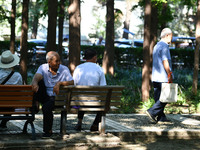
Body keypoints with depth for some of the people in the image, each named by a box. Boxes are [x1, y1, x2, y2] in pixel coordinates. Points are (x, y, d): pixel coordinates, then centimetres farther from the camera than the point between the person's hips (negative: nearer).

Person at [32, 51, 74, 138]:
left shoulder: (64, 69, -4)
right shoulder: (43, 68, -1)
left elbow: (72, 82, -15)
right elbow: (36, 77, -21)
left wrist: (59, 83, -30)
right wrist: (35, 83, -45)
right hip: (45, 96, 2)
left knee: (46, 107, -30)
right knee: (40, 81, -22)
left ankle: (48, 131, -7)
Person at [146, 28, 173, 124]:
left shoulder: (156, 46, 19)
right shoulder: (164, 46, -11)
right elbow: (165, 62, -18)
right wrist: (170, 75, -13)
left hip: (155, 77, 10)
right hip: (163, 77, -10)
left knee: (158, 98, 7)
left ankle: (161, 118, 8)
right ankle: (152, 112, -11)